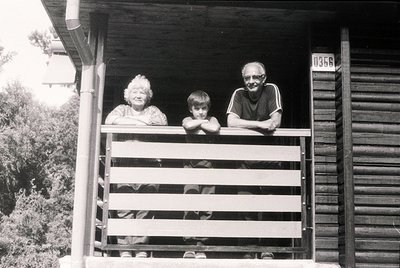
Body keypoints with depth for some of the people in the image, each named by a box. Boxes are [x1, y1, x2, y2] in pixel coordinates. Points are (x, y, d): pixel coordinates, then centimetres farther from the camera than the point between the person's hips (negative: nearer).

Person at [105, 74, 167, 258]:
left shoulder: (152, 110, 19)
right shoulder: (122, 109, 19)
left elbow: (162, 122, -2)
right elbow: (110, 120, -2)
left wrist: (130, 119, -4)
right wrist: (140, 122, -5)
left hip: (149, 165, 0)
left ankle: (141, 247, 0)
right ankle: (124, 248, -2)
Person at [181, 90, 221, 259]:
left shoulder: (211, 119, 5)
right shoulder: (188, 119, 4)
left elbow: (215, 128, -20)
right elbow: (188, 125, -23)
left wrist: (198, 123, -9)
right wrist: (202, 121, -8)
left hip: (208, 169, 1)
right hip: (191, 168, -1)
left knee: (206, 209, 0)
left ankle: (201, 244, 7)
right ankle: (190, 244, -3)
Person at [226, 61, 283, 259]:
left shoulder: (271, 90, -2)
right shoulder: (239, 94, 0)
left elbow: (276, 121, -12)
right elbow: (231, 122, -14)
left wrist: (247, 125, -20)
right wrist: (260, 124, -21)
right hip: (245, 158, 1)